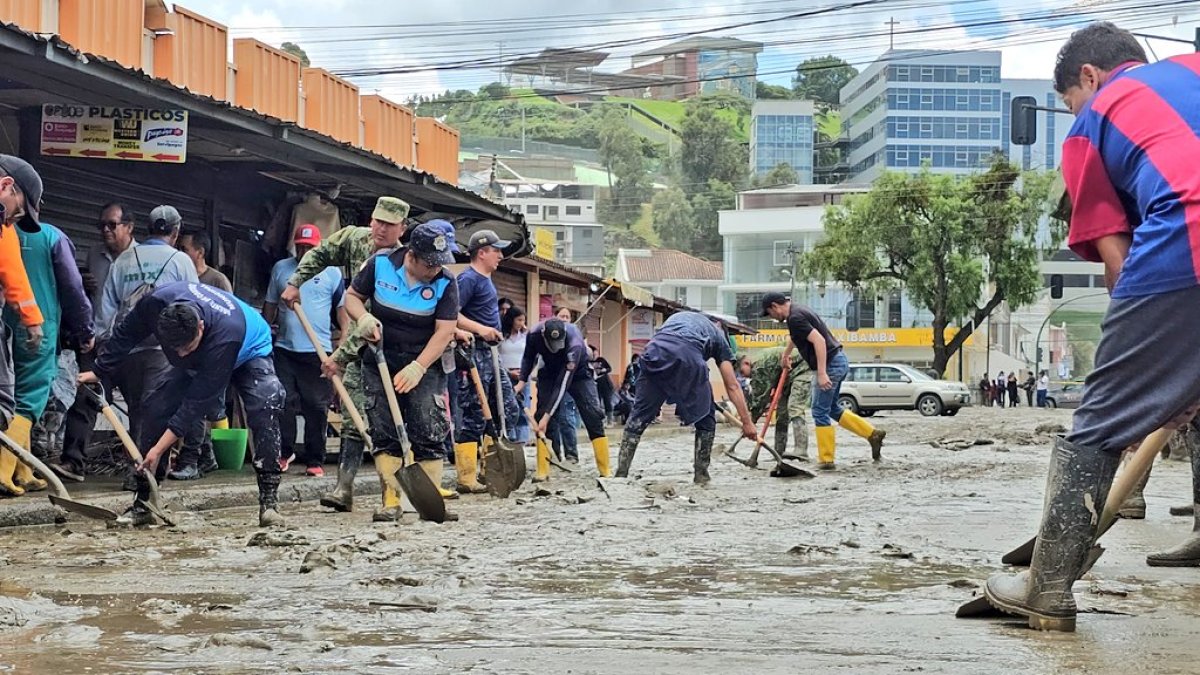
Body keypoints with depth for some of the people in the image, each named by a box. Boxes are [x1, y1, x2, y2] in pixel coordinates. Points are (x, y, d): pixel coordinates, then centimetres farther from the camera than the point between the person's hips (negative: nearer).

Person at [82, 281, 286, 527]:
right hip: (198, 361, 5)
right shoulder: (156, 303, -35)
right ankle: (143, 503, -4)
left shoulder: (225, 335, -46)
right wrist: (100, 372, -4)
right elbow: (126, 334, -10)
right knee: (157, 405, -12)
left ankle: (269, 500, -30)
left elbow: (197, 402, -39)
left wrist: (159, 449, -36)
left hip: (248, 352, -5)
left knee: (265, 404, -31)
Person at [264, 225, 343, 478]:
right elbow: (270, 305, 17)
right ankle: (283, 452, 11)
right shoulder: (281, 268, 11)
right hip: (284, 349, 2)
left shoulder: (332, 272, 3)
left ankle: (315, 460, 5)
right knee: (283, 403, 1)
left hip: (318, 351, -2)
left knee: (316, 407, 0)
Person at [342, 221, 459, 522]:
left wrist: (418, 367, -22)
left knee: (429, 434, -7)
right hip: (380, 365, 1)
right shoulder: (380, 265, -8)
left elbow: (445, 331, -14)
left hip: (424, 367, -1)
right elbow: (352, 296, 5)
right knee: (384, 435, -1)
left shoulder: (445, 283, -11)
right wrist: (363, 318, -18)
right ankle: (390, 502, 2)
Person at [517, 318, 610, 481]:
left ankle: (605, 470, -11)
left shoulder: (574, 343, -41)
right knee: (541, 416, -10)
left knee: (593, 417, -15)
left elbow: (563, 384, -40)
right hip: (549, 373, 3)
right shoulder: (534, 334, -28)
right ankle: (542, 471, -7)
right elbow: (528, 357, -3)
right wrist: (522, 381, -16)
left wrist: (547, 415, -40)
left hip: (577, 374, -3)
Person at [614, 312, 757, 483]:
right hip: (688, 354, -3)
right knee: (705, 419, 17)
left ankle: (620, 474, 6)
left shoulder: (679, 317, 44)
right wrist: (747, 421, 28)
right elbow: (732, 386, 27)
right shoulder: (719, 337, 33)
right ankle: (701, 477, 16)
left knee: (639, 415, 12)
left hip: (656, 349, 3)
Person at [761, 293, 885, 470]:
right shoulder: (798, 311, 16)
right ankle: (873, 434, 17)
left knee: (820, 412, -2)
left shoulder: (795, 318, -16)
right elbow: (795, 336, 39)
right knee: (832, 409, 19)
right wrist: (786, 354, 56)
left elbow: (819, 340, -27)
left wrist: (822, 373, -30)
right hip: (840, 361, 10)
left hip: (830, 364, -10)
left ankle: (826, 460, 2)